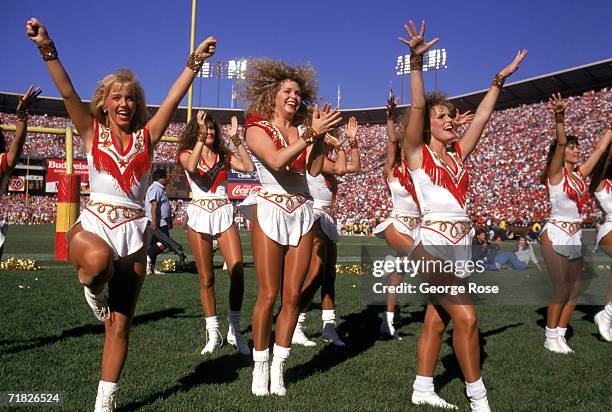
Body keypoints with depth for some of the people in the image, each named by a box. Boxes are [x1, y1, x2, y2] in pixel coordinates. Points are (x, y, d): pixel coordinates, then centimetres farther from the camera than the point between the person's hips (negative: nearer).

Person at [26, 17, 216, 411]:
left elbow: (174, 98, 0)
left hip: (133, 229, 2)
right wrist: (47, 48, -21)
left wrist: (195, 61, -9)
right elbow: (67, 92, -8)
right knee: (98, 258, -40)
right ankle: (93, 287, -2)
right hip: (93, 222, -2)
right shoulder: (92, 132, 5)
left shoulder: (146, 136, 8)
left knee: (120, 324, 4)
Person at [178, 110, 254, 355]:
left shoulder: (224, 156, 14)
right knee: (206, 277, 3)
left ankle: (234, 330, 0)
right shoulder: (187, 154, 8)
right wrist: (201, 137, -18)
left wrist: (236, 140, -3)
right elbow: (192, 167, -17)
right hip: (199, 215, -1)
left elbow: (249, 168, -4)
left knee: (237, 271, -13)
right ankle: (213, 333, 13)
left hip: (223, 214, 2)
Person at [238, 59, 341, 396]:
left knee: (292, 295, 3)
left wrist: (318, 134, -9)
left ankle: (278, 367, 14)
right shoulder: (257, 128, 2)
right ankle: (260, 367, 11)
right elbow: (276, 160, -18)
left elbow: (314, 169, -2)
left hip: (302, 213, 4)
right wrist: (313, 133, -21)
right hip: (270, 210, -4)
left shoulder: (302, 129, 13)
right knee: (268, 295, -4)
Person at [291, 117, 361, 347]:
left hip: (328, 220, 9)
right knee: (316, 275, -12)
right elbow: (340, 169, -19)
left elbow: (355, 167, 22)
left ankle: (329, 326, 15)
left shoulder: (326, 159, 18)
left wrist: (353, 140, 17)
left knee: (329, 275, 9)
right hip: (316, 218, -9)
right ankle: (295, 328, -7)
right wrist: (340, 146, -4)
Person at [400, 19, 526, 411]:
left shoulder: (458, 153, 14)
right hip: (434, 243, -6)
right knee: (465, 316, -16)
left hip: (462, 244, 6)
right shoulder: (418, 154, -1)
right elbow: (417, 106, -13)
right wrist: (416, 62, -22)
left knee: (437, 319, 10)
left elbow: (483, 115, 19)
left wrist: (500, 79, 20)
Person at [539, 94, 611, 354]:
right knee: (562, 289, -6)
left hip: (575, 237, 7)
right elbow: (560, 143, -23)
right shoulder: (556, 173, -7)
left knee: (575, 288, 6)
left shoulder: (580, 174, 12)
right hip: (556, 235, -7)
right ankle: (551, 337, 6)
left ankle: (560, 334, 17)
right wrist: (560, 117, -39)